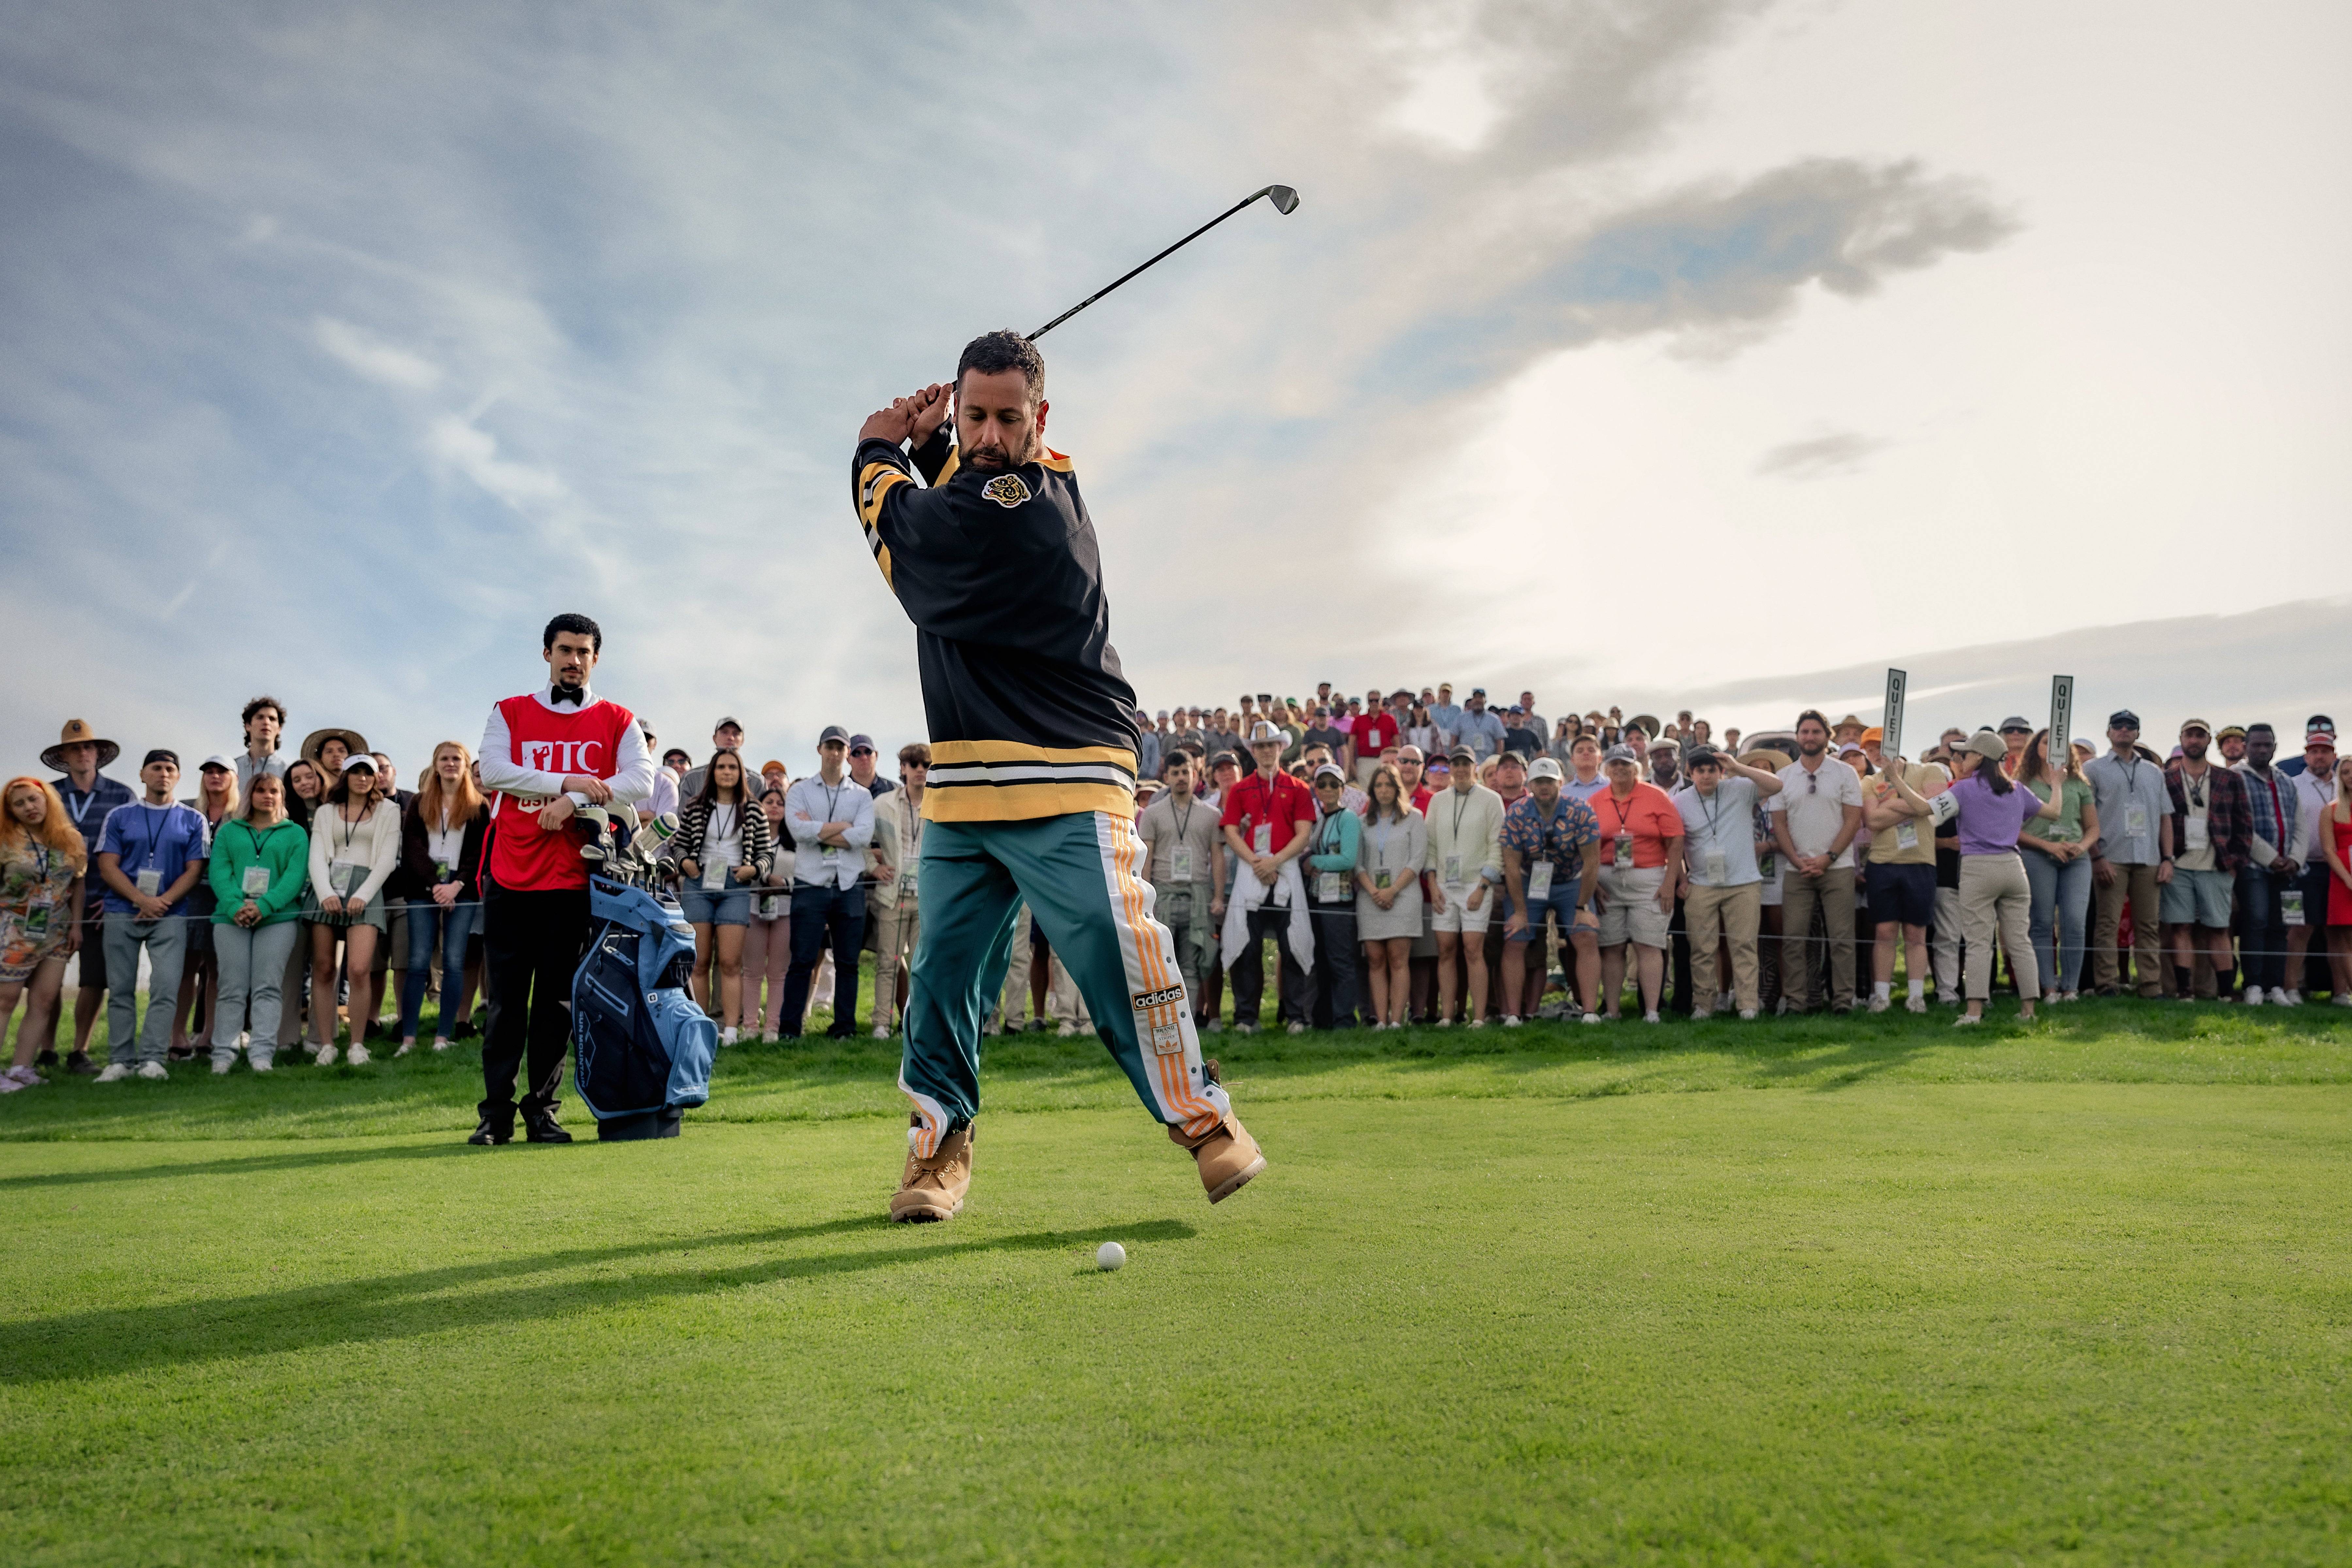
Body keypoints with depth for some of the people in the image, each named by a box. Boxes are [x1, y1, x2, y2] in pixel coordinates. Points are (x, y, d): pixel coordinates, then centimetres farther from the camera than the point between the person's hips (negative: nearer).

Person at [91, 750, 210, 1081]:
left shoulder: (193, 821, 10)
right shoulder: (119, 816, 10)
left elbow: (194, 870, 4)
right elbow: (108, 867, 2)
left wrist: (162, 902, -11)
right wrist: (142, 900, -12)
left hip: (170, 915, -1)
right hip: (123, 913, 1)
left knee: (165, 989, -10)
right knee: (121, 990, 2)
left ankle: (152, 1059, -9)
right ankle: (121, 1060, 7)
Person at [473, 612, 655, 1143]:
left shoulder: (618, 721, 9)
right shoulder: (510, 713, 12)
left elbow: (641, 783, -6)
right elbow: (492, 771, -5)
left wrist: (575, 801, -15)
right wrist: (565, 782, -11)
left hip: (573, 881, 0)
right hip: (510, 878, 0)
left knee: (557, 1001, 4)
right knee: (505, 1000, 1)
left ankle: (542, 1110, 11)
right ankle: (496, 1112, 7)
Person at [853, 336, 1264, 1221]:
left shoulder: (1027, 503, -14)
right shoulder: (987, 484, 14)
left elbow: (899, 534, -4)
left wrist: (878, 451, 16)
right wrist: (927, 444, 13)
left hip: (1065, 785, -8)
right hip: (963, 787, 9)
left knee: (1120, 951, -14)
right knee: (945, 967, 7)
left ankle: (1198, 1113, 1)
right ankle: (940, 1140, 17)